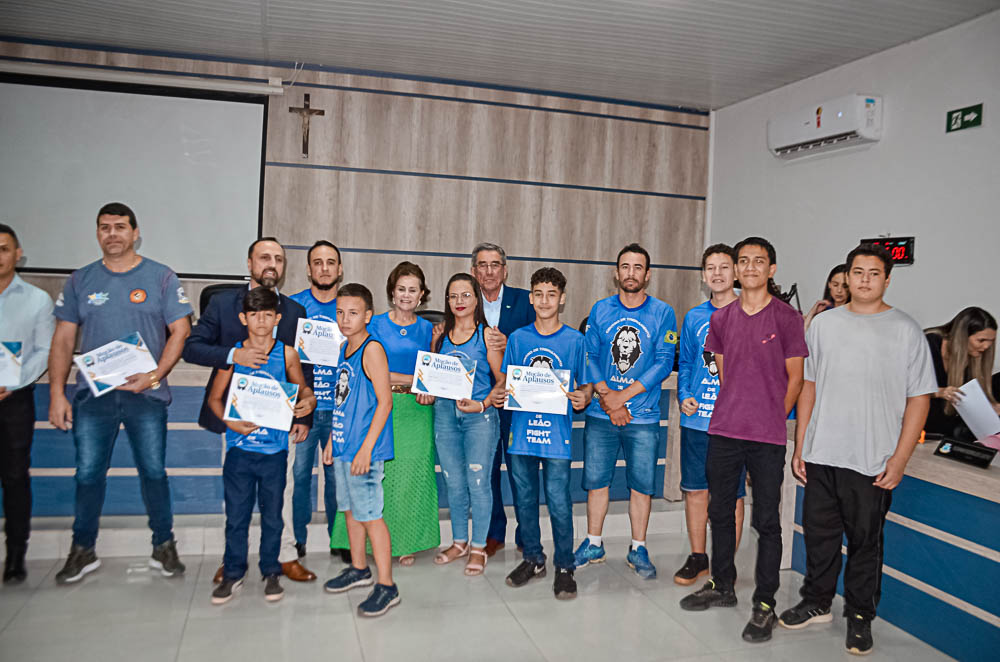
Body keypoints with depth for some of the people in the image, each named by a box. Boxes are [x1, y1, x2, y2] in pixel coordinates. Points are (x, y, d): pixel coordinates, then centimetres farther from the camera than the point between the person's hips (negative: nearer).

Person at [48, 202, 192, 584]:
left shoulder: (161, 277, 3)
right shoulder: (80, 280, 10)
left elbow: (180, 331, -2)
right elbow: (63, 340, 9)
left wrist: (155, 376, -14)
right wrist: (57, 393, 0)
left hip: (146, 394, -2)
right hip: (92, 393, 2)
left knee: (153, 472, 2)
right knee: (88, 474, 5)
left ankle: (164, 547, 16)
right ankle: (83, 551, 21)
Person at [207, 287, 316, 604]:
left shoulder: (287, 354, 2)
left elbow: (302, 390, 10)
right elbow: (215, 397, 7)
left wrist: (308, 401, -13)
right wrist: (230, 422, -9)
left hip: (274, 447, 0)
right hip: (239, 447, 0)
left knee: (272, 514, 9)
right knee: (236, 514, 7)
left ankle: (271, 572, 25)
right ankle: (233, 572, 23)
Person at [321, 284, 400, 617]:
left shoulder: (372, 349, -14)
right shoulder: (344, 349, 12)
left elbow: (384, 402, -18)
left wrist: (366, 448, -20)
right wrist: (333, 439, 19)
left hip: (365, 450, -9)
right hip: (344, 446, 9)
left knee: (370, 514, -4)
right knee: (350, 509, 18)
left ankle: (387, 587, 5)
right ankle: (359, 569, 35)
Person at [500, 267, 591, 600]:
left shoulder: (575, 339, 2)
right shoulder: (518, 337, 8)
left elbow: (586, 385, 5)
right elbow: (504, 380, 12)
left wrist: (582, 397, -17)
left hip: (557, 431, -3)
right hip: (521, 428, 3)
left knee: (559, 501, -4)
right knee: (524, 498, 11)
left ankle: (564, 567, 12)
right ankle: (532, 558, 28)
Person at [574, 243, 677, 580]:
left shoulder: (663, 313, 1)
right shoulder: (600, 310, 6)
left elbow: (664, 363, -7)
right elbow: (589, 357, 3)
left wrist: (623, 395, -14)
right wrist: (606, 397, -10)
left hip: (643, 416, -1)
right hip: (600, 413, 2)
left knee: (642, 483, 4)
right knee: (596, 479, 7)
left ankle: (638, 549, 19)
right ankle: (593, 544, 22)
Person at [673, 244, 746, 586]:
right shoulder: (694, 317, 11)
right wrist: (684, 397, 2)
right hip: (696, 417, 4)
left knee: (731, 495, 4)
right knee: (694, 490, 11)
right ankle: (697, 557, 26)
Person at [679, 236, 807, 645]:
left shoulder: (787, 317, -4)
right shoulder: (722, 318, 9)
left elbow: (795, 378, 0)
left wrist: (772, 418, 2)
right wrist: (732, 413, 12)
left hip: (768, 437, -4)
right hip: (723, 431, 5)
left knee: (766, 520, 3)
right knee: (719, 511, 15)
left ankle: (765, 604, 16)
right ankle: (722, 586, 32)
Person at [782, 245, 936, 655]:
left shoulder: (905, 330, -3)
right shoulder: (824, 324, 7)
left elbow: (919, 399, -4)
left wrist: (899, 459, -10)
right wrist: (800, 447, 7)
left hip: (873, 463, -3)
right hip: (821, 455, 3)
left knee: (865, 542, 9)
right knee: (819, 533, 14)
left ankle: (860, 617, 27)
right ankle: (817, 603, 33)